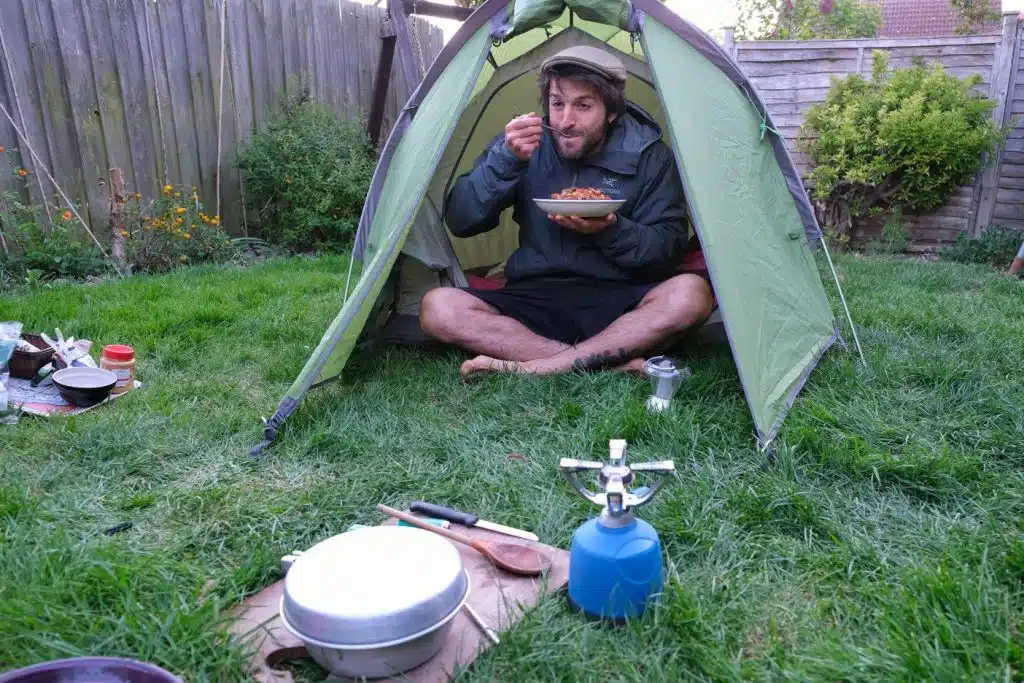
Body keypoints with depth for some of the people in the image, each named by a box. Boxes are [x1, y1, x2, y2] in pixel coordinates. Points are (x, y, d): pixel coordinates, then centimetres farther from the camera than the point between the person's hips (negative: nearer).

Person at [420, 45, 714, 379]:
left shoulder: (648, 155, -2)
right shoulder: (523, 143, 1)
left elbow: (669, 248, -2)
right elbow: (459, 222, -5)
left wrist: (610, 232, -21)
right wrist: (504, 160, -19)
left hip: (619, 304, -1)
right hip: (534, 299, 1)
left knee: (691, 293, -29)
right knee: (437, 308, -23)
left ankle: (537, 367, -28)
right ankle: (616, 362, -30)